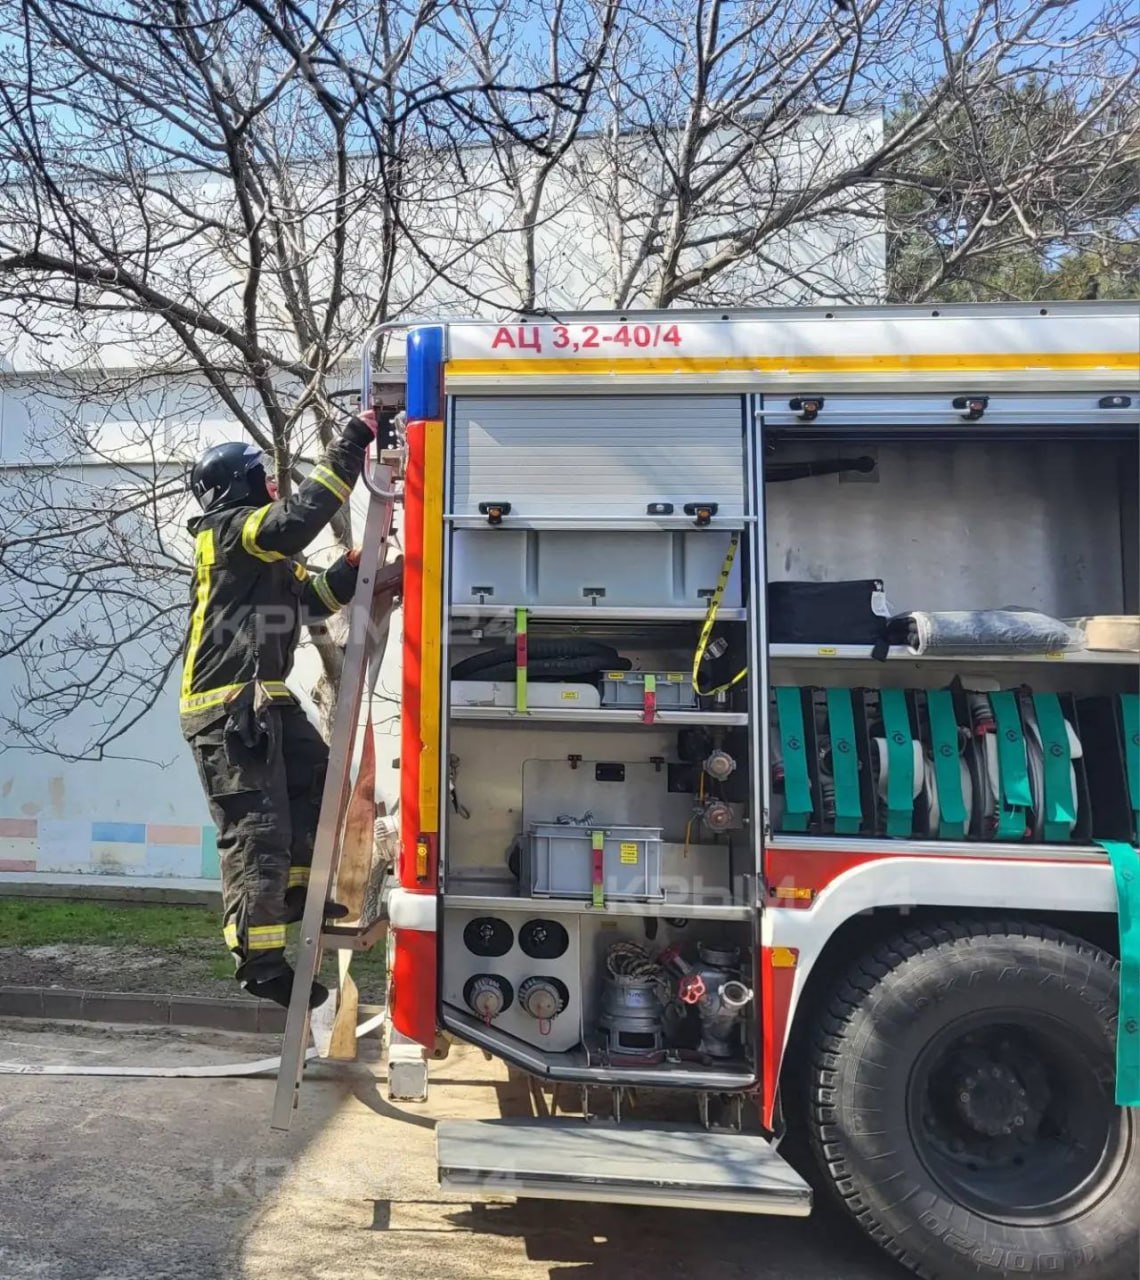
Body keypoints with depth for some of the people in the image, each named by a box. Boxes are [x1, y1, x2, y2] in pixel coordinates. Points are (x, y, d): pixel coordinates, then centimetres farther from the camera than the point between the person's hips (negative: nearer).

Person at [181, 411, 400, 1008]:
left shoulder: (264, 553, 22)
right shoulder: (228, 531, -9)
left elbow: (310, 600, 21)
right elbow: (301, 514, -24)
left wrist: (351, 570, 5)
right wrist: (352, 442, -21)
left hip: (263, 700, 10)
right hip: (226, 706, -10)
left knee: (314, 780, 19)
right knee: (257, 829, -10)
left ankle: (294, 891, 30)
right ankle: (259, 959, -4)